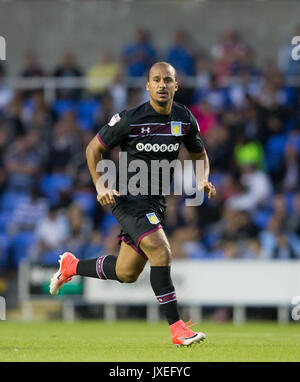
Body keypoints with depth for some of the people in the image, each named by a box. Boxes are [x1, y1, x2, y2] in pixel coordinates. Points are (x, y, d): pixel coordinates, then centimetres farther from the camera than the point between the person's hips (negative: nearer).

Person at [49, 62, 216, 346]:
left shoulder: (185, 120, 1)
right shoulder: (129, 119, -13)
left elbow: (199, 154, 18)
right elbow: (93, 148, -1)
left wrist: (202, 180, -3)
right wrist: (100, 186, -13)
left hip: (155, 202, 6)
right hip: (129, 197, -6)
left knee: (126, 273, 11)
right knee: (161, 252, -25)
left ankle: (70, 266, 37)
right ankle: (176, 328, -21)